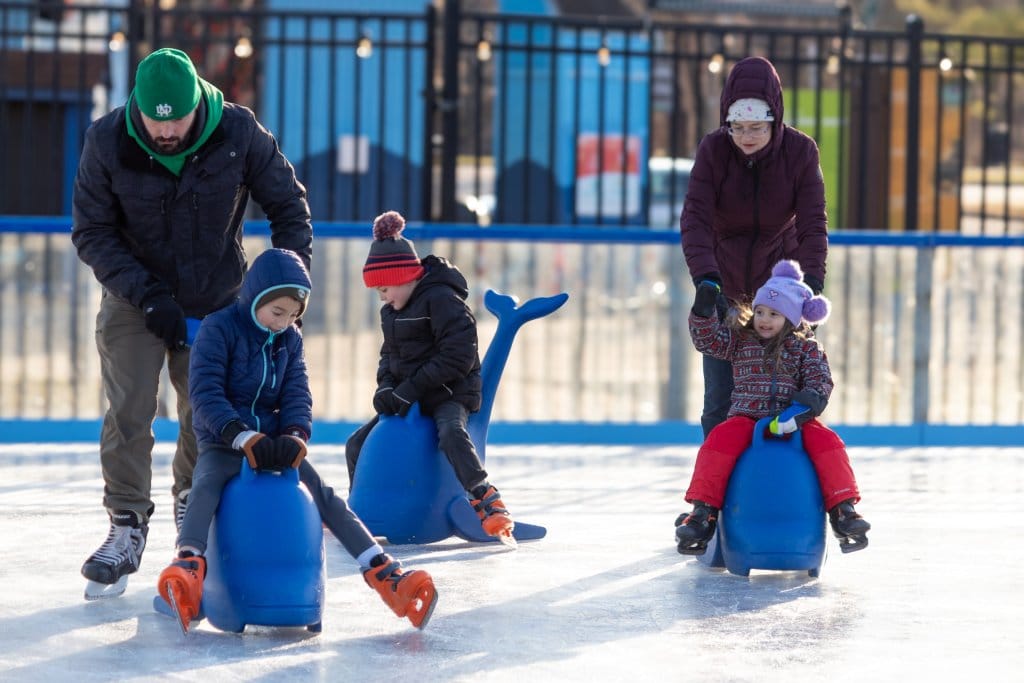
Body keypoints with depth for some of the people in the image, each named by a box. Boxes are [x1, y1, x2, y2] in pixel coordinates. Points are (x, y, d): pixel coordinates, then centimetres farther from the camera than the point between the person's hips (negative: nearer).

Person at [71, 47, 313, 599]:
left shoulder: (238, 133, -20)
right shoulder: (107, 142, -21)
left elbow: (288, 205, -5)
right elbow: (91, 233, -13)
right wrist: (148, 295, -23)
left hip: (217, 300, 1)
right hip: (134, 299, -1)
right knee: (128, 413, -11)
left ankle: (192, 502, 32)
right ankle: (127, 528, -2)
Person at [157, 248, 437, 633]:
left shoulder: (290, 340, 8)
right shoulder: (219, 329, -10)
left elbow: (297, 395, 2)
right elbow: (205, 392, -17)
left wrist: (294, 436, -20)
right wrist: (244, 438, -29)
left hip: (274, 441, 4)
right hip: (223, 443, -4)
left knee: (323, 495, -11)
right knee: (206, 485, -34)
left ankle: (385, 574, -19)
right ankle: (188, 565, -55)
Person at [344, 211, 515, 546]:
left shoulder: (442, 300, -18)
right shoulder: (391, 312, 11)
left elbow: (457, 357, -24)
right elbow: (389, 355, 18)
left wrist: (410, 388, -23)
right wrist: (386, 386, -5)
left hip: (451, 394, -9)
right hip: (409, 398, 9)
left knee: (451, 432, -39)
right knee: (357, 444, 8)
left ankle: (487, 499, -41)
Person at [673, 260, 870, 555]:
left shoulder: (806, 348, 8)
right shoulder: (740, 340, 14)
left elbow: (820, 382, -2)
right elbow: (707, 339, 5)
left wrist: (802, 407, -22)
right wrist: (703, 309, -12)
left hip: (792, 422, 0)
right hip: (746, 418, 1)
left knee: (827, 441, -27)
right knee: (720, 439, -30)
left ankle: (843, 510, -25)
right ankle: (702, 514, -30)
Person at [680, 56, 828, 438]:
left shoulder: (801, 152, -14)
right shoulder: (713, 150, -13)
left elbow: (813, 224, -17)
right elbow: (695, 219, -21)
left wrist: (812, 284, -32)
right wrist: (705, 279, -36)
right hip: (726, 288, 1)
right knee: (720, 401, -2)